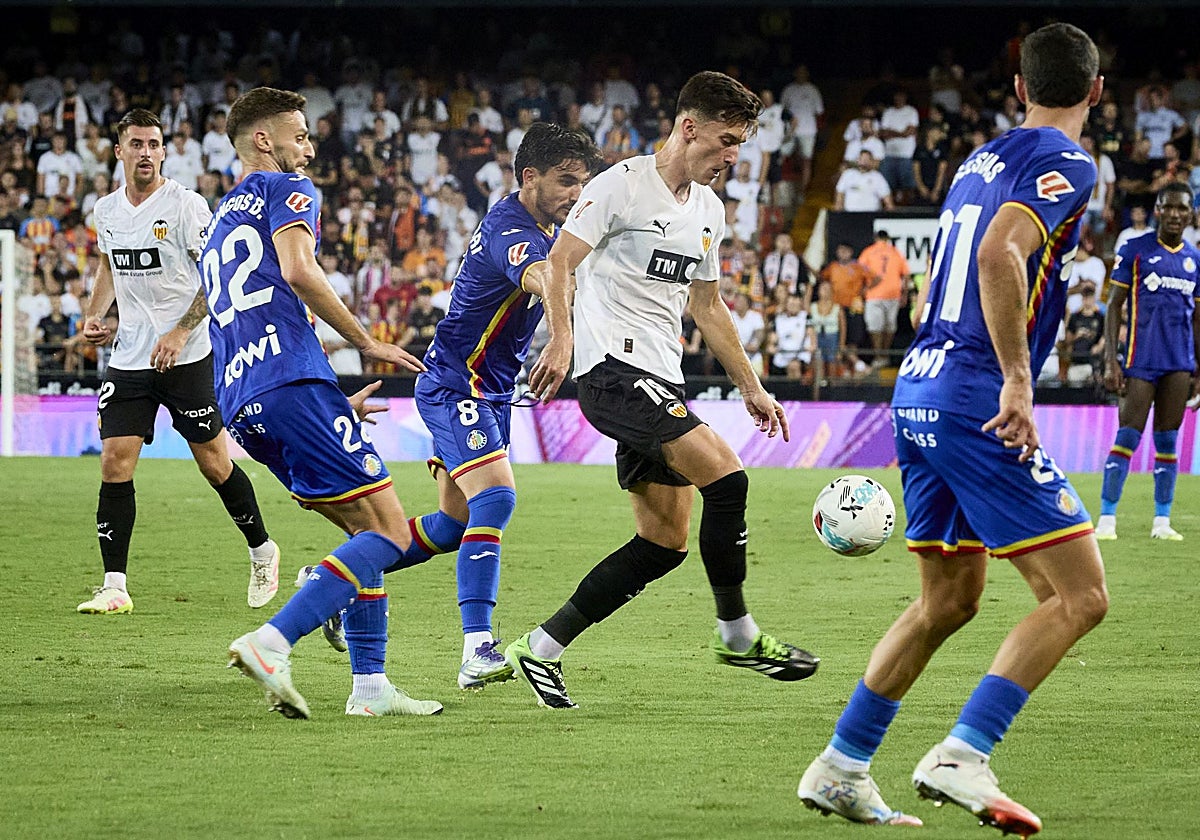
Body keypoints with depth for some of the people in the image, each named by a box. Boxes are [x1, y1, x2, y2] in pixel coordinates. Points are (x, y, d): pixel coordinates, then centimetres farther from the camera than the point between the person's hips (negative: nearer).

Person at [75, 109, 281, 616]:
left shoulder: (185, 205, -9)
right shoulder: (106, 210, 9)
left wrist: (180, 331, -18)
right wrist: (95, 315, 11)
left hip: (186, 359, -4)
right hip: (128, 360, 4)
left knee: (214, 462, 3)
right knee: (114, 464, -7)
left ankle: (262, 550, 26)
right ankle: (114, 587, -5)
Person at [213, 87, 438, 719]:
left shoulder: (217, 223, 32)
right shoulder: (286, 191, 6)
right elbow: (297, 269, -14)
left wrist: (334, 403, 34)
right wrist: (365, 342, -6)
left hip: (239, 405, 9)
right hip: (292, 382, -9)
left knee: (365, 527, 16)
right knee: (389, 531, -10)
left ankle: (370, 685, 6)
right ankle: (271, 643, -25)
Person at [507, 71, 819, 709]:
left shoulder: (708, 209, 17)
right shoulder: (623, 184, -8)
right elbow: (558, 264, -11)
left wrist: (751, 386, 24)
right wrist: (561, 342, -26)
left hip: (660, 381, 9)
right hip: (613, 366, -9)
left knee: (665, 542, 3)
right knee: (725, 476, -21)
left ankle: (540, 649, 8)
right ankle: (737, 633, -8)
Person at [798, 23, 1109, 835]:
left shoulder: (982, 159, 17)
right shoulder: (1064, 163, -8)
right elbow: (1000, 255, -24)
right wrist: (1018, 382, -24)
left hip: (918, 391, 9)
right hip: (974, 398, -9)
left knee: (950, 598, 20)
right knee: (1079, 595, -7)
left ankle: (840, 768, 20)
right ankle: (962, 755, -16)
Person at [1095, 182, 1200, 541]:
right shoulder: (1134, 251, -1)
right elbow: (1114, 306, -2)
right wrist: (1110, 360, -9)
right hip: (1141, 359, -4)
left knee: (1167, 441, 5)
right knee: (1127, 437, -8)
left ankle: (1162, 521, 8)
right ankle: (1106, 518, -5)